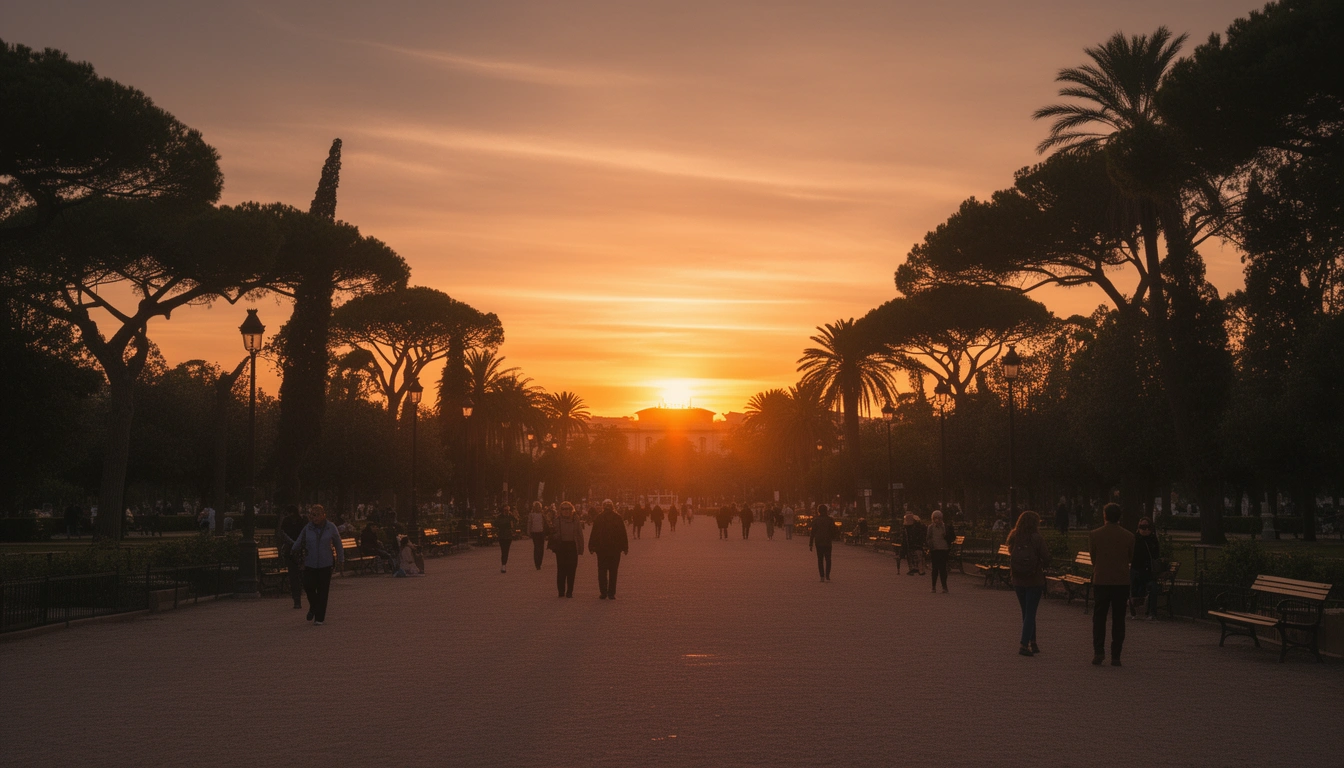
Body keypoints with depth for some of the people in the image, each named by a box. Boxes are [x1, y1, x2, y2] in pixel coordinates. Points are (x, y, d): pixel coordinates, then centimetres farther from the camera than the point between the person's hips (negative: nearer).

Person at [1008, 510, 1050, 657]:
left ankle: (1032, 643, 24)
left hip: (1018, 581, 4)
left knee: (1026, 612, 17)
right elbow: (1046, 559, -13)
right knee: (1030, 613, 2)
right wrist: (1040, 565, 7)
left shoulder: (1014, 537, -4)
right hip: (1035, 581, -4)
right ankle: (1024, 644, -6)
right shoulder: (1037, 539, -15)